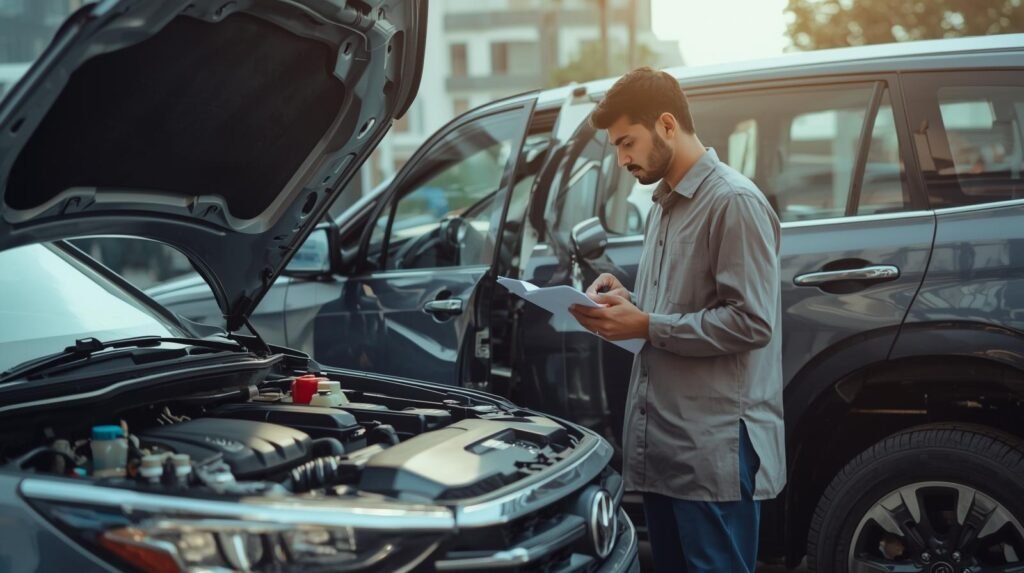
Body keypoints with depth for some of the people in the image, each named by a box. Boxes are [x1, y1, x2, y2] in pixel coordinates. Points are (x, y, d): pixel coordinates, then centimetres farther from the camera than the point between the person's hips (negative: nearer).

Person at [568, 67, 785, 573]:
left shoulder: (734, 202, -12)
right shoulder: (664, 205, 18)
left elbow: (751, 321, -18)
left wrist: (646, 327, -17)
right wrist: (626, 302, 6)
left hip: (716, 451, -9)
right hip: (661, 443, 9)